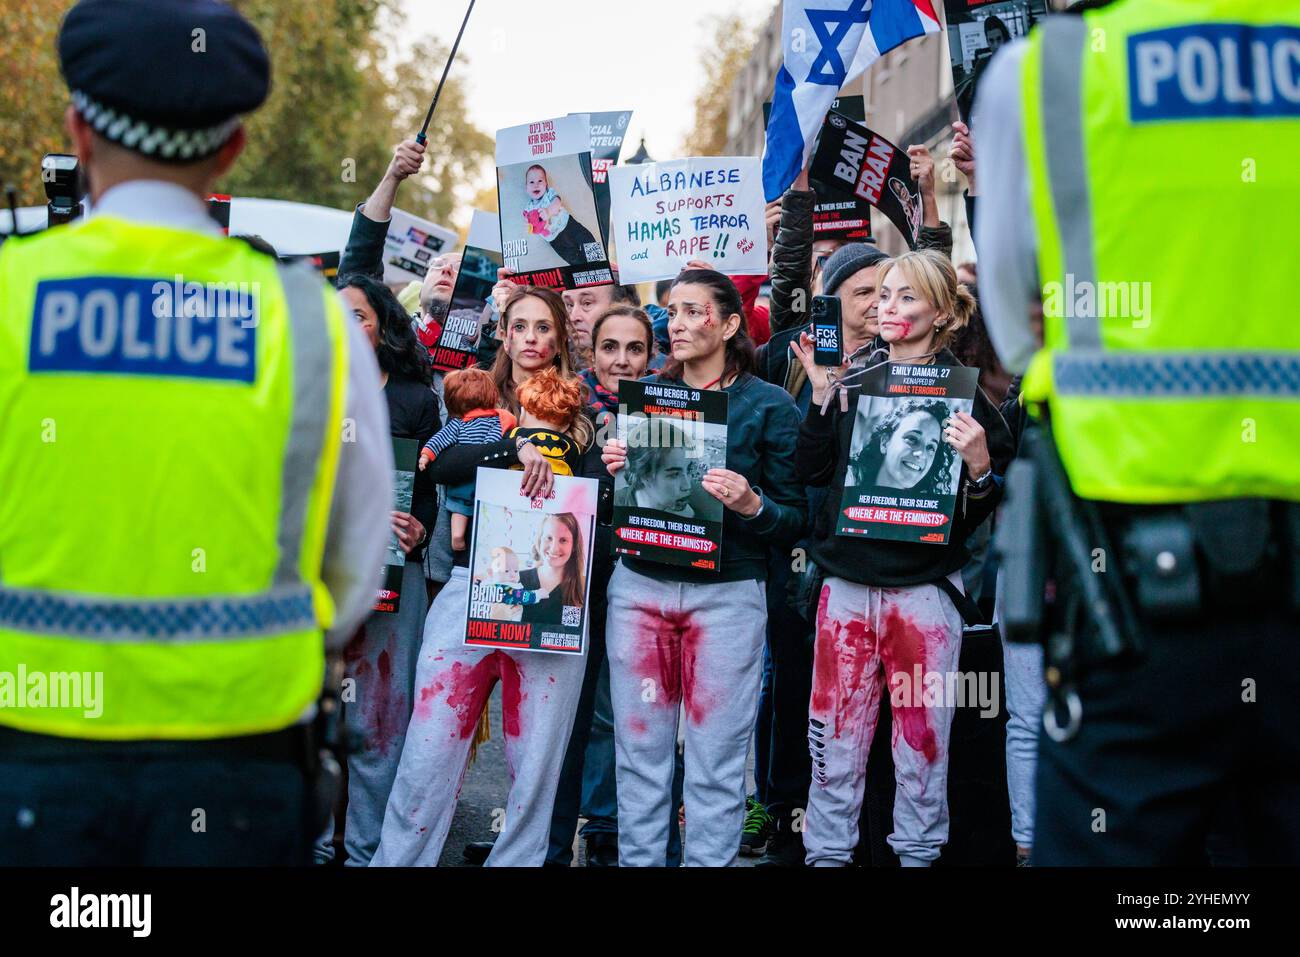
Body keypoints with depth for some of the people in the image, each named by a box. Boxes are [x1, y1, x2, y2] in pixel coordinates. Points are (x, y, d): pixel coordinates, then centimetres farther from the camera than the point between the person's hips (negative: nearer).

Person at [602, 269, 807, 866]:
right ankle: (637, 860, 16)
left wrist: (751, 504, -21)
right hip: (638, 586, 3)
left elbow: (795, 519, -2)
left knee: (716, 761, 0)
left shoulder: (768, 406, -1)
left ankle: (710, 860, 11)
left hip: (727, 594, -3)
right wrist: (612, 470, -5)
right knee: (640, 750, 6)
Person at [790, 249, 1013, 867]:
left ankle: (917, 852, 16)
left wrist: (979, 465, -21)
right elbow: (812, 471, 3)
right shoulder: (852, 381, 9)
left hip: (923, 588, -3)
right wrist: (821, 391, -3)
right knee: (835, 738, 7)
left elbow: (983, 508, -1)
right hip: (846, 579, 3)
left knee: (921, 742, 4)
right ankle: (825, 852, 17)